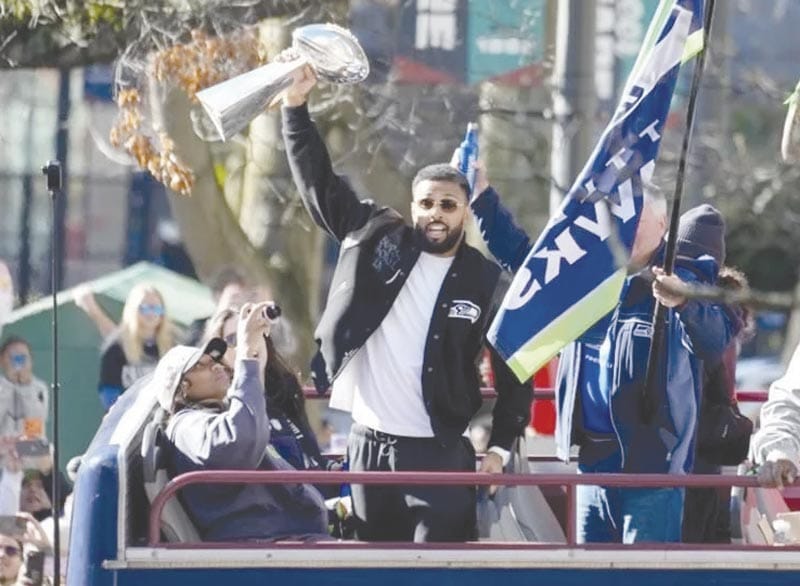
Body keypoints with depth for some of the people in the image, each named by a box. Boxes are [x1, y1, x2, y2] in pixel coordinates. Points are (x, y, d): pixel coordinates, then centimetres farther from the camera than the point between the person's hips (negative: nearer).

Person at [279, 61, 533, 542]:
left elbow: (515, 371, 3)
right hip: (370, 447, 3)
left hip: (440, 453, -3)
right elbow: (318, 182, 2)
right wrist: (297, 104, -9)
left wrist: (501, 448, -3)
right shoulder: (376, 240, 3)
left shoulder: (487, 282, -2)